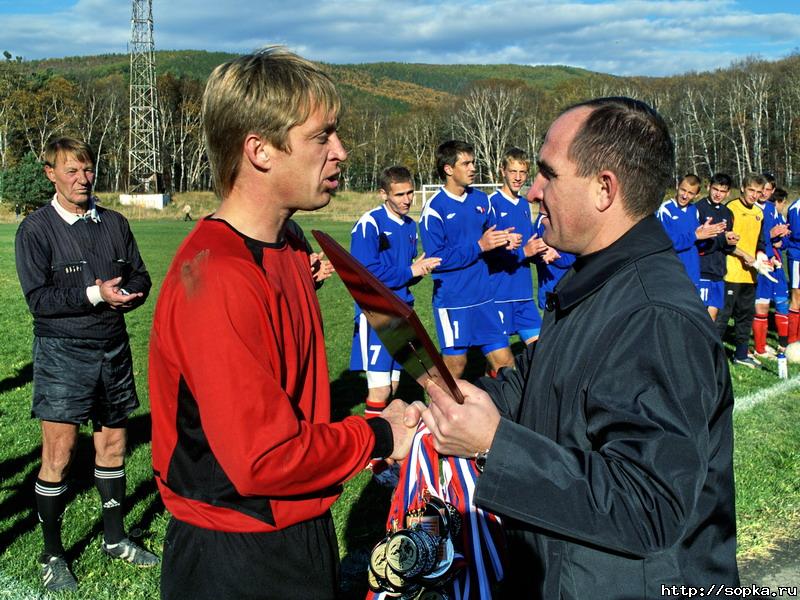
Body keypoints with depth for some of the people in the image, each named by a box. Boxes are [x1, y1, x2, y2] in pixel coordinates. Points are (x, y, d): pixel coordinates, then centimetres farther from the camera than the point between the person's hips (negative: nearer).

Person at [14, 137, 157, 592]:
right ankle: (52, 556, 11)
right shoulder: (36, 229, -6)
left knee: (113, 444, 12)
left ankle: (115, 539, 28)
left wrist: (129, 294, -10)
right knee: (59, 453, -4)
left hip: (113, 348, 5)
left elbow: (140, 277, 12)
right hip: (62, 351, -5)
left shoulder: (114, 223, 8)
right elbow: (38, 297, -12)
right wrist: (94, 294, -21)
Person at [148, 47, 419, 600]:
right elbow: (265, 459, -27)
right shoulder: (218, 280, -26)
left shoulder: (287, 245, 5)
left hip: (301, 532, 9)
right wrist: (378, 436, -14)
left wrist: (378, 422, -2)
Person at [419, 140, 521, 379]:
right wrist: (479, 246, -18)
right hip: (453, 302, -5)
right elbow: (436, 259, -16)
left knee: (505, 363, 5)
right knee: (455, 367, 5)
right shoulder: (434, 208, -12)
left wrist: (505, 241, -4)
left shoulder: (481, 199, 7)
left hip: (484, 297, 6)